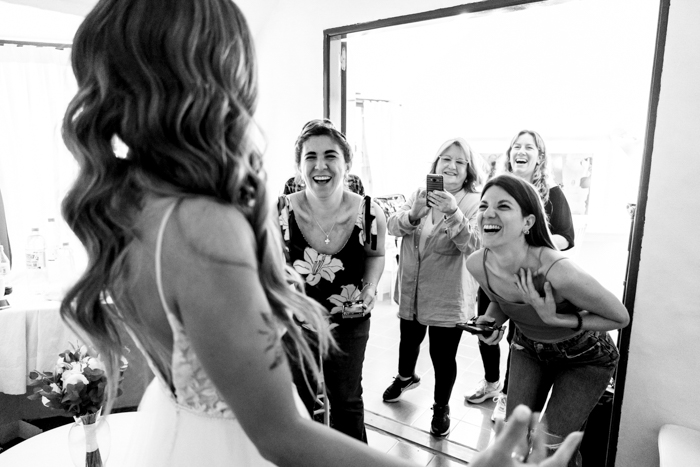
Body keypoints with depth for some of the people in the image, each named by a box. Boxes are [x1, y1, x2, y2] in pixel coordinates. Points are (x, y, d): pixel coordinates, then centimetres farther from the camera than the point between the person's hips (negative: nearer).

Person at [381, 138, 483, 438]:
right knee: (409, 341, 24)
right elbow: (393, 226, -11)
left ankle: (441, 407, 33)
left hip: (448, 297, -3)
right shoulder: (420, 195, 0)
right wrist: (413, 214, -32)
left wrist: (453, 214, -38)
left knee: (443, 356, 3)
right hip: (411, 290, 4)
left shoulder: (475, 203, -10)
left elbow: (474, 246, -23)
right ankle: (405, 377, 56)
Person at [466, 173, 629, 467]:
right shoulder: (477, 265, -22)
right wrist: (493, 318, -17)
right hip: (529, 348, 4)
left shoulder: (558, 273, -39)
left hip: (584, 357, -4)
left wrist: (555, 319, -33)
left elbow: (620, 317, -22)